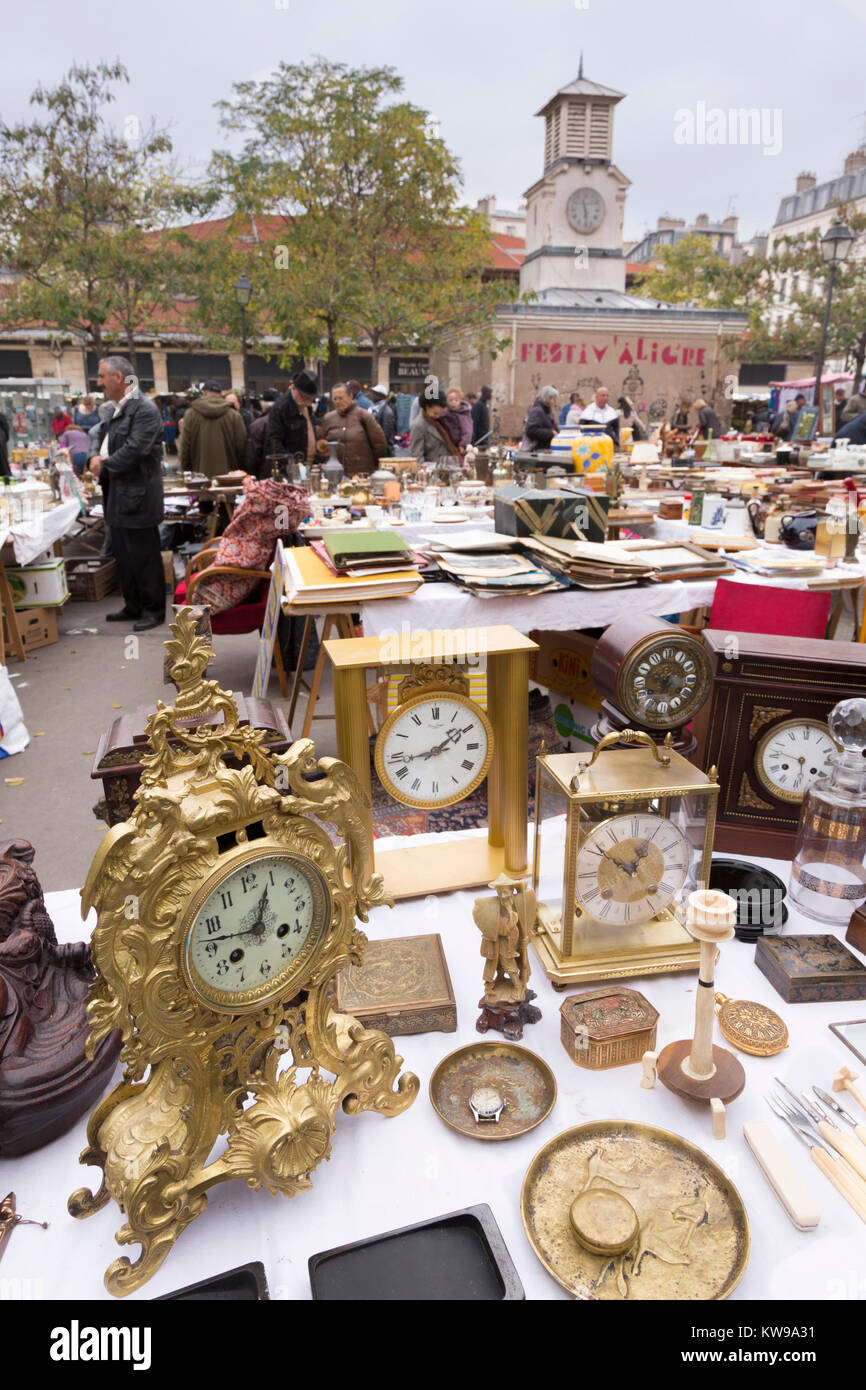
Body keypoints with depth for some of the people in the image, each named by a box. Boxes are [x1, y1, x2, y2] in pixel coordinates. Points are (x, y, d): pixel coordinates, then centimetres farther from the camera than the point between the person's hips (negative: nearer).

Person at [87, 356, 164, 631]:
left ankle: (154, 610, 11)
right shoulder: (118, 410, 15)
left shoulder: (145, 410, -15)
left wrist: (104, 465, -11)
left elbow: (133, 450, -23)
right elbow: (107, 444, 20)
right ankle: (133, 606, 28)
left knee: (144, 557, -1)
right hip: (118, 497, 10)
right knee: (124, 556, 16)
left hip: (137, 497, -9)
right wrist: (97, 459, -3)